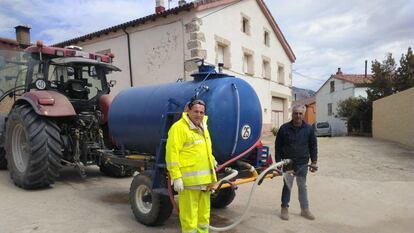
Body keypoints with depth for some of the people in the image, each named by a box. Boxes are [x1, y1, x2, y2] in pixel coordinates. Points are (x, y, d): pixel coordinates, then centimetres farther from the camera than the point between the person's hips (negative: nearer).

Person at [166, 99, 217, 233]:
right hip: (189, 180, -8)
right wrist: (176, 177, -21)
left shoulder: (203, 128, 16)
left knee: (204, 212, 18)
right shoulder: (179, 127, -12)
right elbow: (172, 154, -17)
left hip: (205, 179, 9)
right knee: (189, 213, -2)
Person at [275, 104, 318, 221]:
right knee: (287, 186, 6)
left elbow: (313, 146, 6)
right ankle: (284, 208, 19)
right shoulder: (284, 128, -6)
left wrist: (314, 162, 1)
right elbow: (278, 146, -2)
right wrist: (278, 162, -5)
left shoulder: (309, 129, -1)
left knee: (302, 186, 12)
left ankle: (305, 209, 23)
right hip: (287, 163, -2)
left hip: (302, 163, 2)